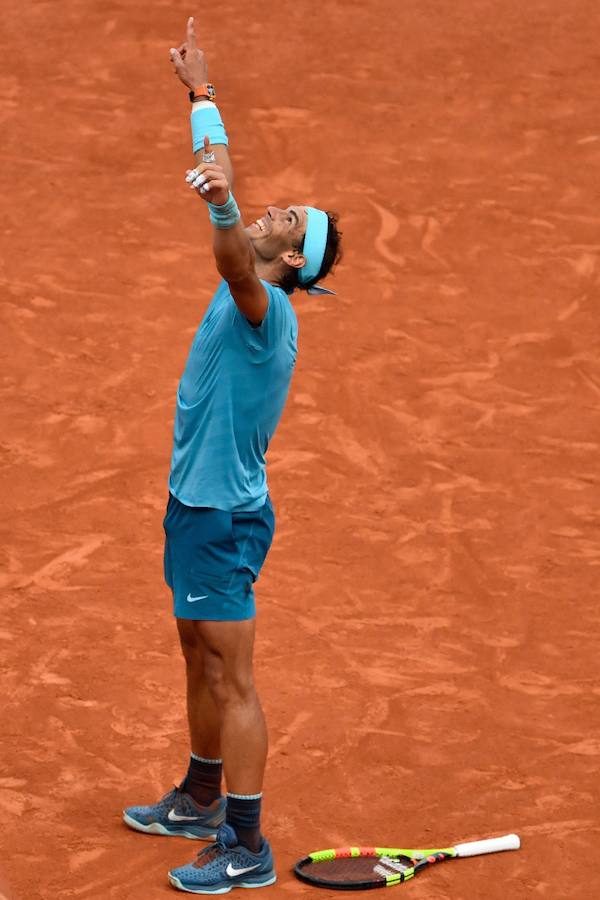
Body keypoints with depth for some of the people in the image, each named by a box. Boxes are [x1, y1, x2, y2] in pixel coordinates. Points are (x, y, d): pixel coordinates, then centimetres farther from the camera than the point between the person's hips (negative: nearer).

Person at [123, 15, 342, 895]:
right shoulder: (245, 283, 7)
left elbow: (234, 261, -44)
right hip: (197, 505, 10)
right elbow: (219, 174, 19)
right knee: (202, 666, 22)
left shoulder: (264, 303, -19)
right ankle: (200, 801, 37)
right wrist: (201, 90, 24)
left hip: (225, 515, -10)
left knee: (231, 681, -6)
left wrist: (223, 204, -63)